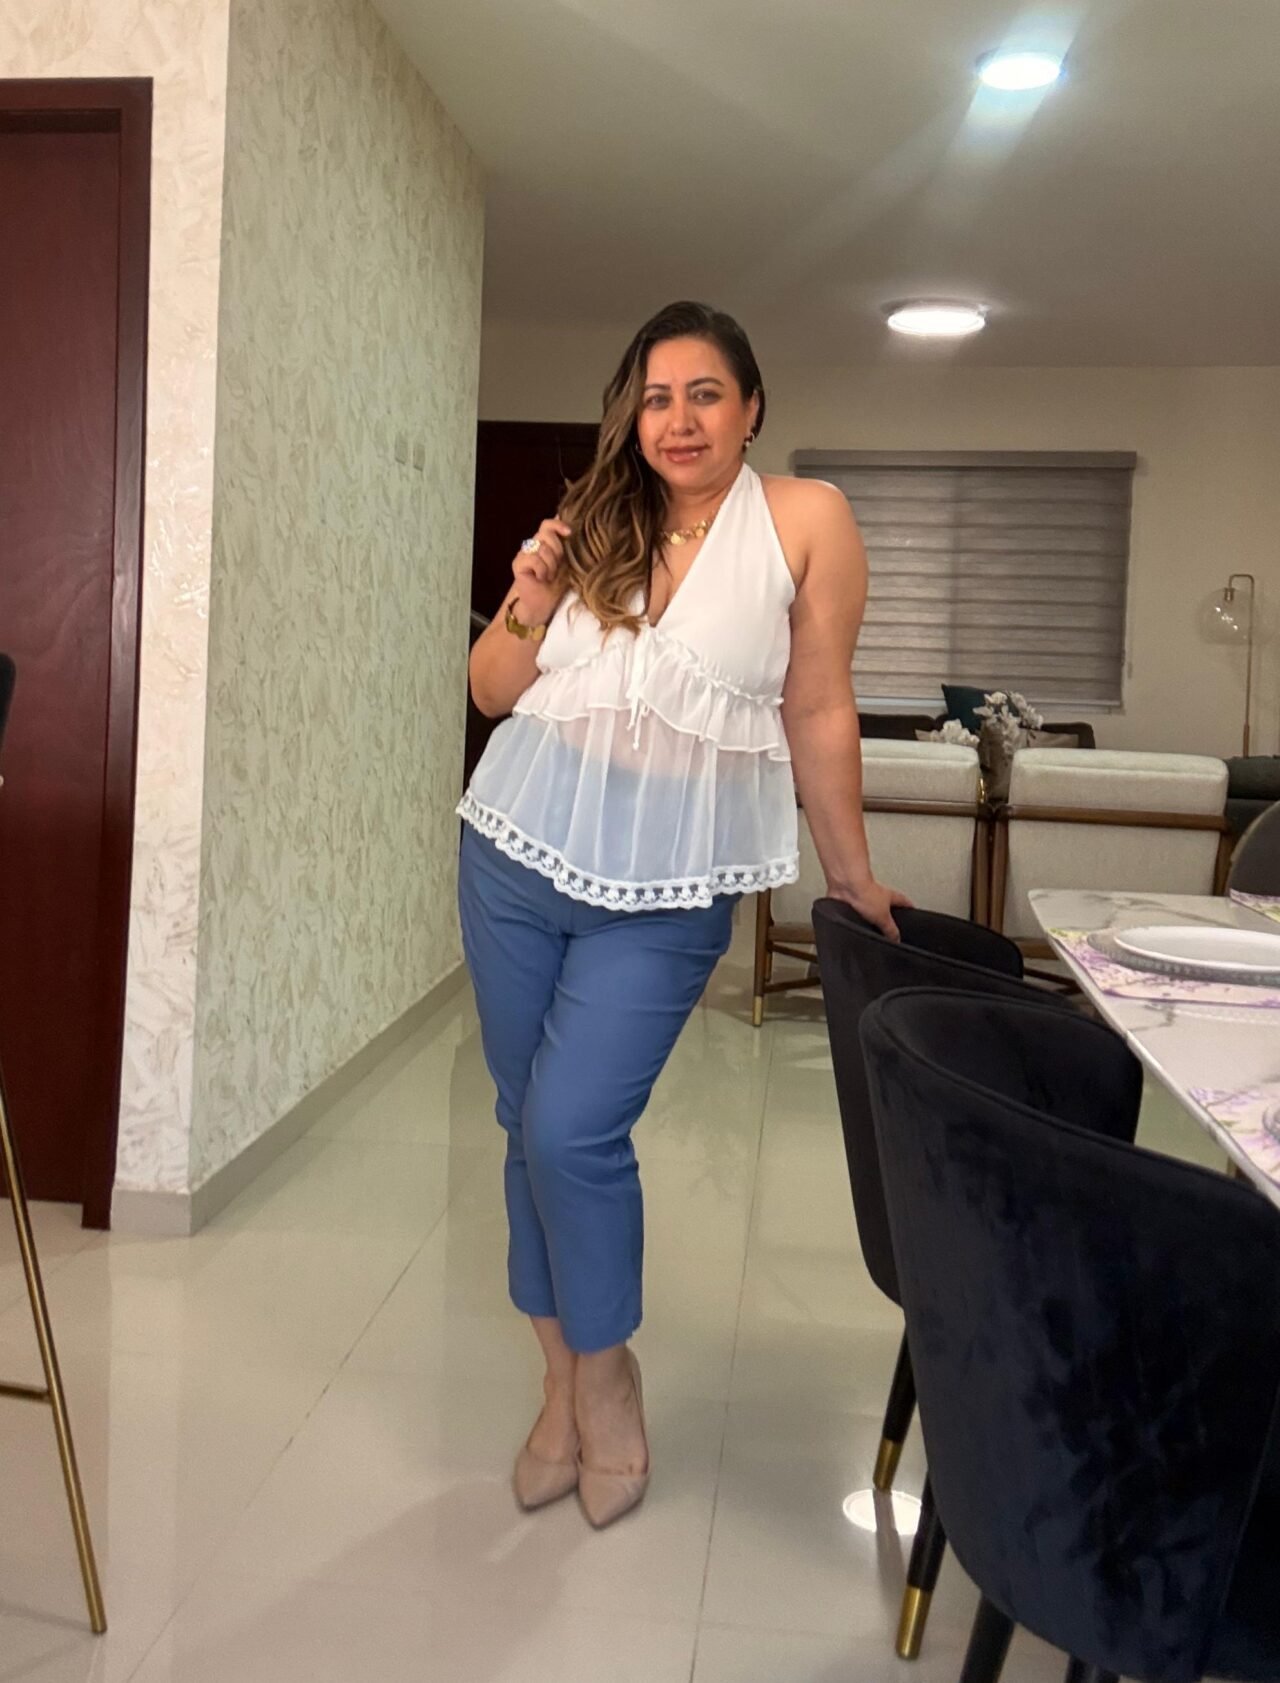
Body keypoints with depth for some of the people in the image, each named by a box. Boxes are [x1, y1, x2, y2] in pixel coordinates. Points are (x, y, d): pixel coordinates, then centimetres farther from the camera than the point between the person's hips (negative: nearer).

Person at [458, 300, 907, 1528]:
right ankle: (562, 1380, 29)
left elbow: (817, 713, 0)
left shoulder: (805, 521, -5)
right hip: (515, 860, 4)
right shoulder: (592, 522, 6)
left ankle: (606, 1381, 17)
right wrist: (528, 606, -9)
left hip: (664, 893, -4)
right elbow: (492, 693, 10)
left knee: (573, 1133, -10)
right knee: (526, 1127, 9)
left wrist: (851, 873, 5)